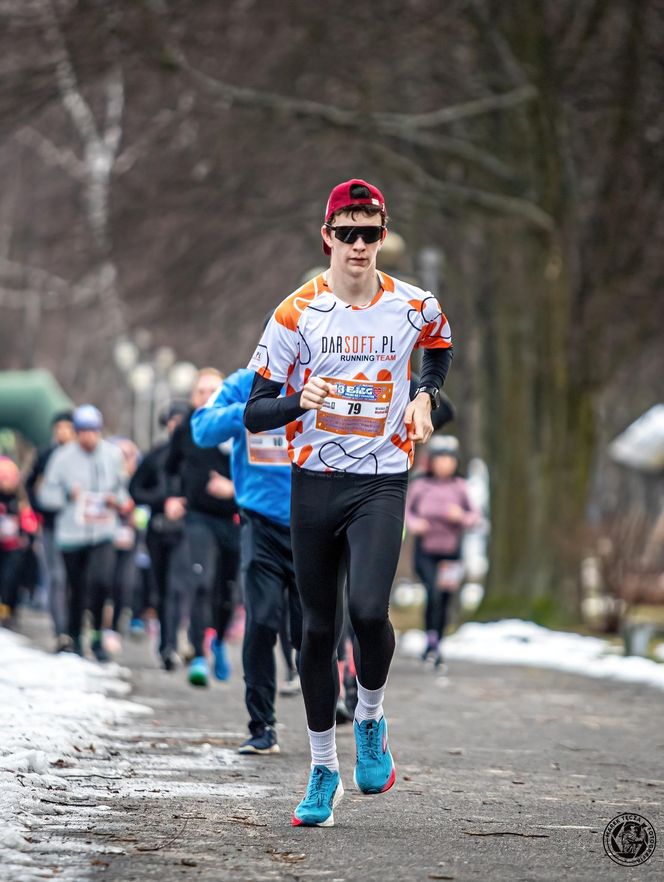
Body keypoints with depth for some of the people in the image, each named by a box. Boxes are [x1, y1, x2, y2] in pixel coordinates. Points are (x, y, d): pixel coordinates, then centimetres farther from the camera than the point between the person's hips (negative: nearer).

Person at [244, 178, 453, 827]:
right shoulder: (298, 312, -3)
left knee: (368, 609, -22)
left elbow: (439, 346, 26)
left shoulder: (416, 307, 0)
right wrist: (298, 402, -23)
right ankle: (323, 771, 18)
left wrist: (426, 396, 8)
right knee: (319, 628, 5)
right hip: (315, 481, 1)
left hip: (382, 482, -1)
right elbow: (254, 414, -3)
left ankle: (370, 719, 8)